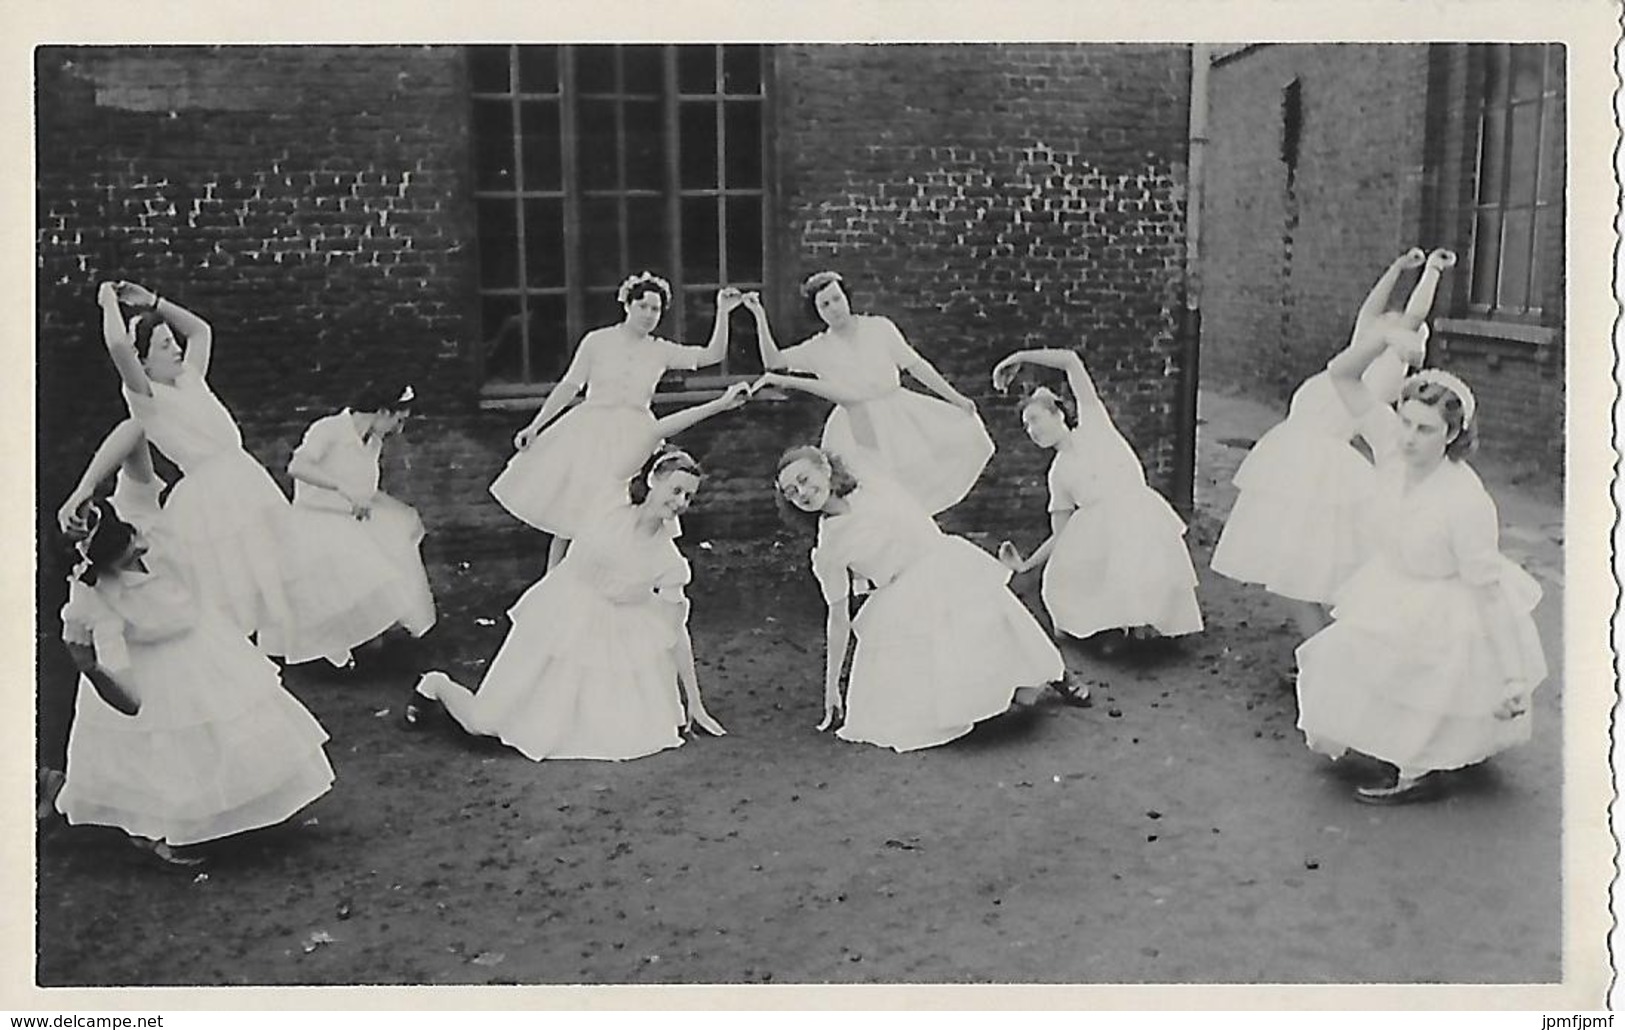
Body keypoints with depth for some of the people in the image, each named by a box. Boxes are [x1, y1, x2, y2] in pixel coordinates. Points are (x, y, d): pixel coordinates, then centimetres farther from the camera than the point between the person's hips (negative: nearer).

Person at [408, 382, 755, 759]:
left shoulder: (670, 563, -9)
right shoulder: (620, 503, -12)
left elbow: (676, 632, -2)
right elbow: (654, 433, -17)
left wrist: (694, 704, -1)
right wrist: (719, 405, -17)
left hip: (609, 638, 3)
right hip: (561, 618, -2)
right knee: (483, 722, -3)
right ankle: (435, 685, 30)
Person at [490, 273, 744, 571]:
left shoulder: (661, 351, 4)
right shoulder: (597, 341, -1)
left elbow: (712, 355, -2)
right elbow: (569, 386, 2)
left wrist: (722, 313, -14)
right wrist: (534, 427, 1)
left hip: (634, 440, 1)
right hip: (590, 433, -1)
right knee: (568, 516, 0)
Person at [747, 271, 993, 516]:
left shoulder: (879, 327, 1)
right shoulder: (818, 349, 1)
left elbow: (915, 364, 3)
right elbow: (773, 362, -5)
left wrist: (955, 397, 2)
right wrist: (760, 316, -13)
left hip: (898, 415, 2)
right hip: (855, 430, -1)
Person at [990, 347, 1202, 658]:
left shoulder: (1092, 424, 17)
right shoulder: (1059, 473, 24)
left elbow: (1072, 361, 9)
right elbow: (1060, 536, 20)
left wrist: (1019, 358, 13)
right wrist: (1025, 564, 12)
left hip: (1139, 513, -4)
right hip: (1096, 529, 4)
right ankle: (1109, 624, 5)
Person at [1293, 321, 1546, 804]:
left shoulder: (1466, 502, -33)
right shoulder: (1394, 447, -17)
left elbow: (1491, 591, -27)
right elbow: (1341, 375, -12)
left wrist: (1513, 678, -24)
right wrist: (1385, 338, -32)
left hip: (1441, 627, -8)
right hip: (1391, 609, 8)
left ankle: (1416, 774, 39)